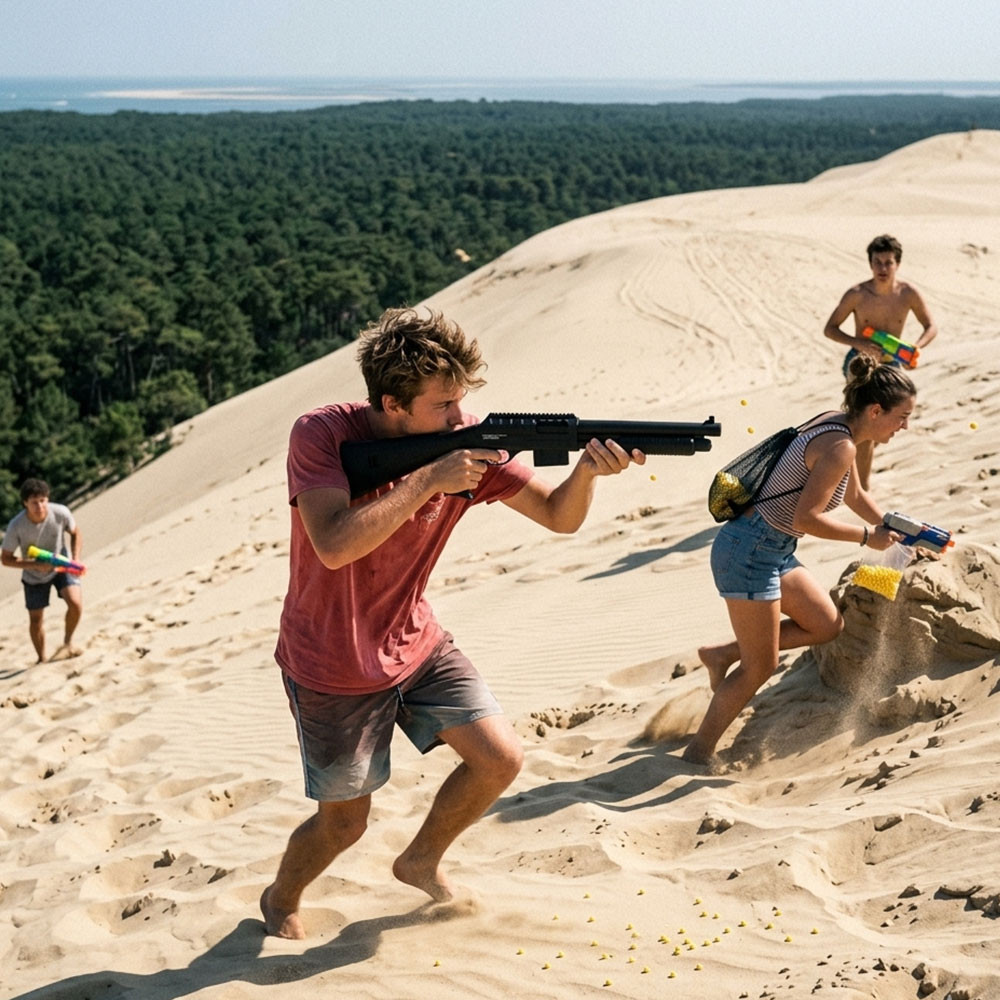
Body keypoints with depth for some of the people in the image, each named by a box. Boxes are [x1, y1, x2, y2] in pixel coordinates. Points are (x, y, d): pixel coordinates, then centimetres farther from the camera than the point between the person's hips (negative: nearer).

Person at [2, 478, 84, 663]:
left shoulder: (61, 513, -26)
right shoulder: (16, 526, -29)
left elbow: (75, 533, -4)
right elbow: (6, 558, -17)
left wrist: (75, 558, -18)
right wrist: (36, 565, -28)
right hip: (34, 576, 0)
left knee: (75, 603, -21)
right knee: (36, 618, 7)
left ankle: (68, 643, 4)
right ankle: (42, 659, 29)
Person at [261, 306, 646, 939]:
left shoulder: (466, 443, -11)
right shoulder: (322, 435, -23)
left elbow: (559, 517, -10)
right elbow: (334, 546, -37)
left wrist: (588, 469, -32)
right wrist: (430, 480, -37)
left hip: (416, 644, 5)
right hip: (333, 667, -4)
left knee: (500, 759, -3)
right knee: (344, 822, 6)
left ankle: (422, 861, 25)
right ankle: (281, 900, 38)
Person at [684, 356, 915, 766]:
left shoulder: (837, 425, 8)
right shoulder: (840, 447, -21)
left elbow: (855, 495, 25)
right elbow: (805, 518, -26)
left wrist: (895, 532, 27)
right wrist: (867, 537, -15)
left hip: (774, 553, 9)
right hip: (750, 552, -9)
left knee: (827, 625, 16)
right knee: (760, 668, 1)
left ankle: (723, 654, 19)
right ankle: (698, 753, 12)